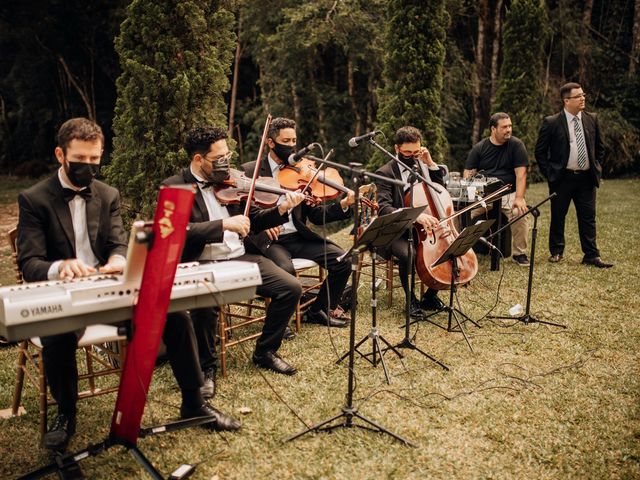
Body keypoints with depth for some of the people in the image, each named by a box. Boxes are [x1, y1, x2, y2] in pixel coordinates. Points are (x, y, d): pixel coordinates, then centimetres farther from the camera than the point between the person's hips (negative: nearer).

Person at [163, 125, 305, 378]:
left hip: (240, 258, 5)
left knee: (291, 287, -10)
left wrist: (281, 210, -1)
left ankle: (265, 351, 12)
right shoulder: (174, 187, -4)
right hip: (203, 264, -5)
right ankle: (205, 364, -6)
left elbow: (253, 219, 18)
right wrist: (223, 224, -26)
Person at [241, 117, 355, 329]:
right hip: (269, 239, -4)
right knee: (286, 269, -35)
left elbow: (315, 215, 9)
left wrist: (343, 205, -9)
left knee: (342, 260, -13)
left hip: (298, 237, 4)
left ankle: (318, 311, 9)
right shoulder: (250, 170, 3)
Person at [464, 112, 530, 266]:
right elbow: (468, 173, 2)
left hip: (509, 193, -1)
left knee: (520, 214, -29)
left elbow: (521, 173, -7)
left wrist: (519, 198, -19)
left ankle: (519, 253, -7)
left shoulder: (516, 145, -1)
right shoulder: (479, 148, 4)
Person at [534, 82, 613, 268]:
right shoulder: (551, 123, -6)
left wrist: (597, 168, 9)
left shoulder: (592, 119, 7)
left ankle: (591, 256, 10)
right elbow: (540, 152, 0)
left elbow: (599, 147, 18)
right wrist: (549, 173, -4)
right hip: (562, 178, -3)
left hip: (587, 178, 3)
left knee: (588, 217, 4)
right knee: (558, 216, 7)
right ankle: (556, 252, 22)